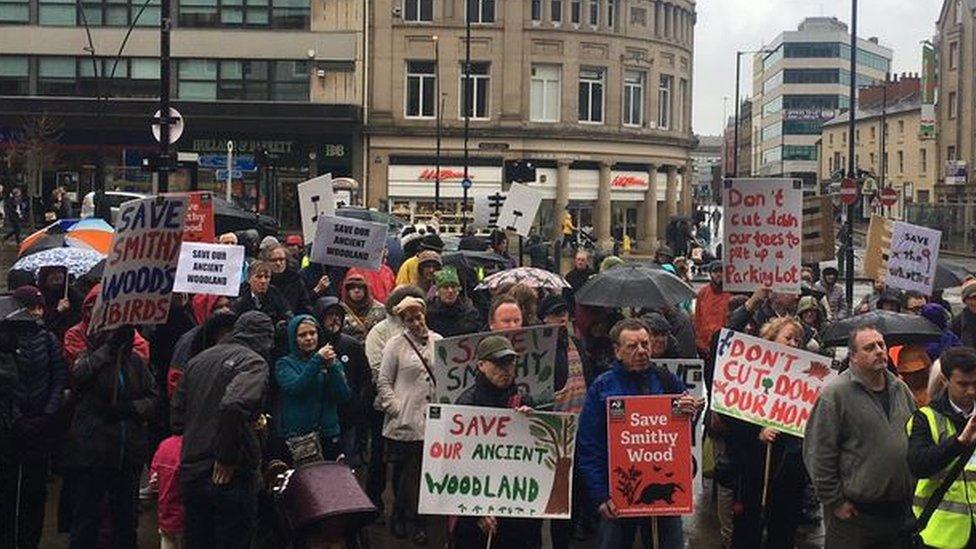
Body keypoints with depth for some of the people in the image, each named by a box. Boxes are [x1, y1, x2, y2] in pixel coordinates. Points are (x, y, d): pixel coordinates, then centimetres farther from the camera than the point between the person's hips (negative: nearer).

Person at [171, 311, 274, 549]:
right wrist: (227, 458, -18)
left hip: (191, 472, 7)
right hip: (230, 476, -7)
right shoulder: (254, 362, -8)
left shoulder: (198, 360, 15)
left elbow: (177, 416, 16)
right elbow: (234, 405, -26)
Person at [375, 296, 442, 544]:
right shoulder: (395, 346, 0)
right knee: (404, 472, 2)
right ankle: (400, 517, 18)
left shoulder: (438, 342, 10)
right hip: (405, 423, -3)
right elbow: (383, 382, 0)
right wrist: (395, 409, -8)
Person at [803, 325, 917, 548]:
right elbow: (818, 454, -13)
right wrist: (835, 501, -12)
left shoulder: (901, 389, 10)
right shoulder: (836, 393, -11)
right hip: (853, 512, -6)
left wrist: (913, 492, 14)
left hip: (900, 511, 6)